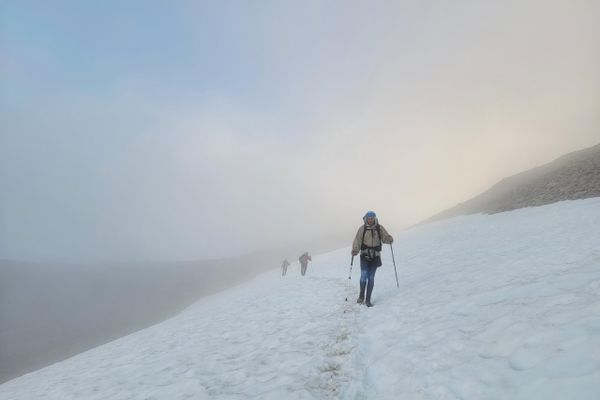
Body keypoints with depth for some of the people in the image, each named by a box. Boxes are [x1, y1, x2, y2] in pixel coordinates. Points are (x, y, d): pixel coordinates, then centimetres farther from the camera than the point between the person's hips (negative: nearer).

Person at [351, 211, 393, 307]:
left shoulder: (379, 228, 0)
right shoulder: (362, 229, -4)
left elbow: (385, 237, -2)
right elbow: (357, 241, -11)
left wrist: (389, 239, -25)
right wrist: (354, 251, -26)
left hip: (375, 256, 1)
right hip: (364, 255, -1)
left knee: (371, 278, 4)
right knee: (364, 276, -11)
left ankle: (368, 299, 15)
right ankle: (361, 296, 11)